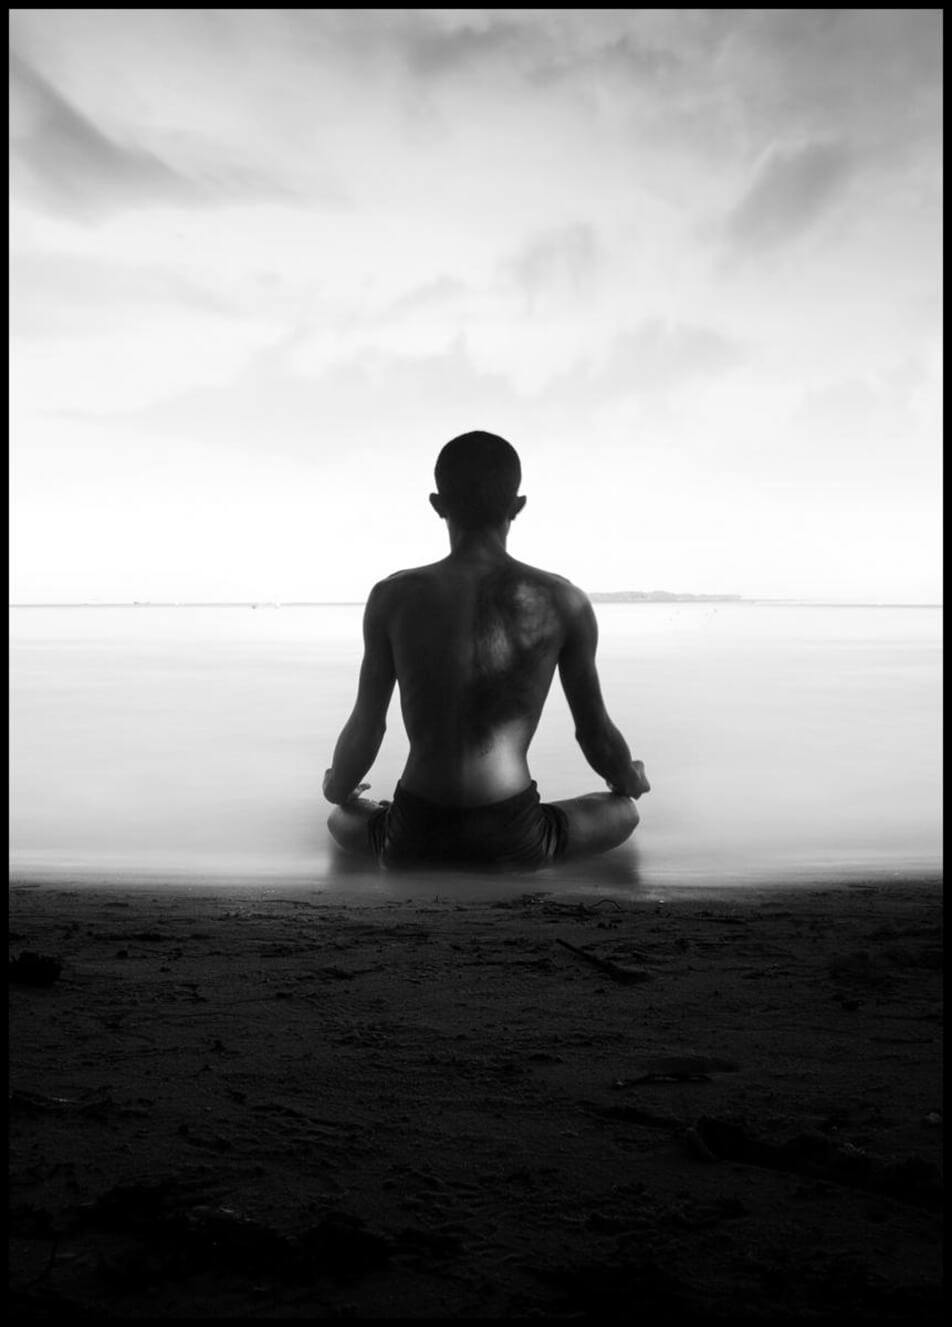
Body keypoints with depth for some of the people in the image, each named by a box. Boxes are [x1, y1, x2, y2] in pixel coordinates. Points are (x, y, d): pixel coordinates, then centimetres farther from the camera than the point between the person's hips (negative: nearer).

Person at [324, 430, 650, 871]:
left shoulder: (394, 598, -2)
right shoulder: (562, 602, -3)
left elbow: (365, 728, 6)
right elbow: (595, 733, 7)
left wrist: (337, 790, 29)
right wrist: (629, 781, 31)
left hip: (415, 840, 1)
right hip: (513, 842, -1)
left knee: (343, 820, 36)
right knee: (623, 812, 28)